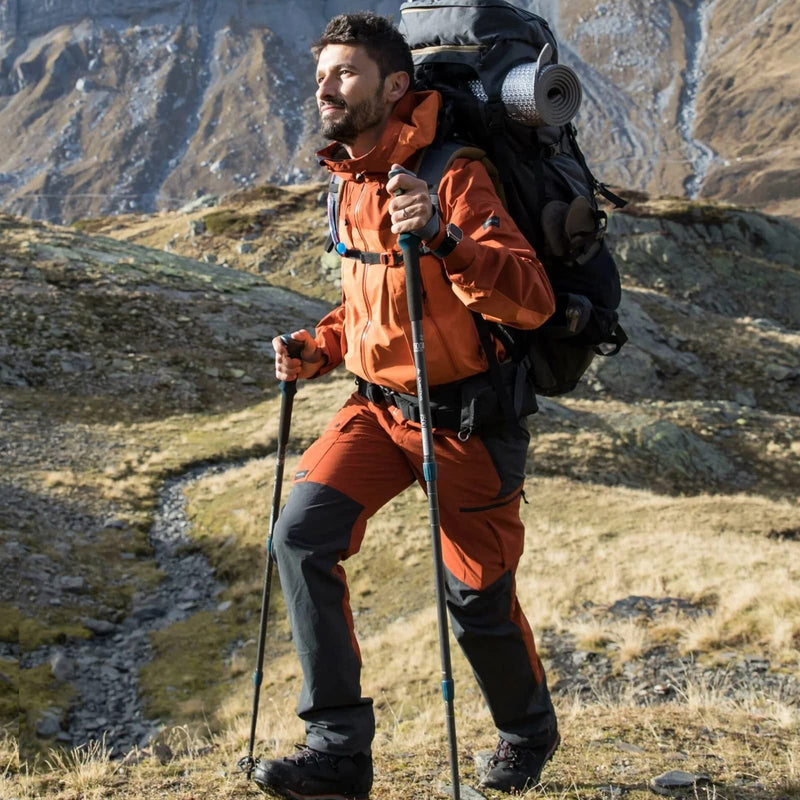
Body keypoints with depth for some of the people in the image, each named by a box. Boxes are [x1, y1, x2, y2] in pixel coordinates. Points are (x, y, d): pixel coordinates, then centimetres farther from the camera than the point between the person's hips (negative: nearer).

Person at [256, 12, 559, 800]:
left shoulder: (455, 176, -19)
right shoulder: (352, 182, 6)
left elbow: (532, 302, -29)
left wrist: (443, 237, -43)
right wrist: (319, 347, 4)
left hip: (466, 417, -6)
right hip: (377, 406, 7)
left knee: (476, 594, 3)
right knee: (302, 535, -12)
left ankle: (528, 728, 34)